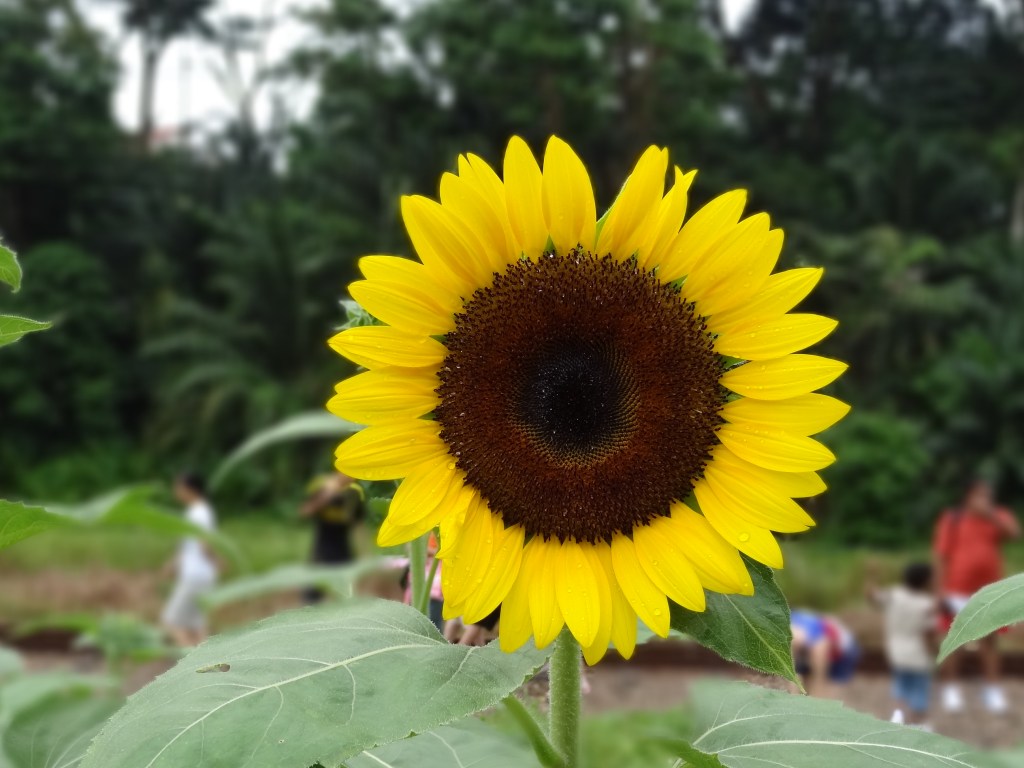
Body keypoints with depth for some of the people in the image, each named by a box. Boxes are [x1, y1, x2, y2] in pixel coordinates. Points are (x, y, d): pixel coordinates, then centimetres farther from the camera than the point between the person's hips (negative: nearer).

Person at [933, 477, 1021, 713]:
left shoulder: (998, 516, 5)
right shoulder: (952, 519, -2)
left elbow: (1015, 532, -16)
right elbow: (940, 555, -3)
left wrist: (989, 513, -23)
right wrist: (942, 589, -8)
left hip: (989, 591, 2)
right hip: (958, 590, -2)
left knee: (989, 640, 8)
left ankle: (992, 690, 15)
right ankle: (951, 689, 13)